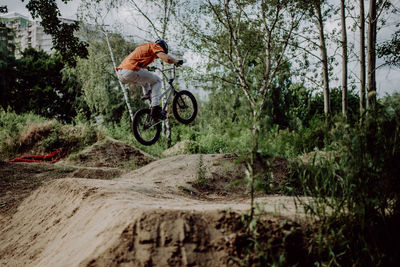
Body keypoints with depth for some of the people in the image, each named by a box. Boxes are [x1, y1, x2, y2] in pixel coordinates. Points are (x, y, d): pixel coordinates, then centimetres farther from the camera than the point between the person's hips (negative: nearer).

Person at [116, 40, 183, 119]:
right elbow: (166, 58, -10)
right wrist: (177, 61, 9)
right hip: (130, 72, -9)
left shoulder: (145, 46, 32)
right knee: (157, 81, 8)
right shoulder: (154, 45, 6)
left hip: (120, 74, 9)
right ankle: (155, 108, -1)